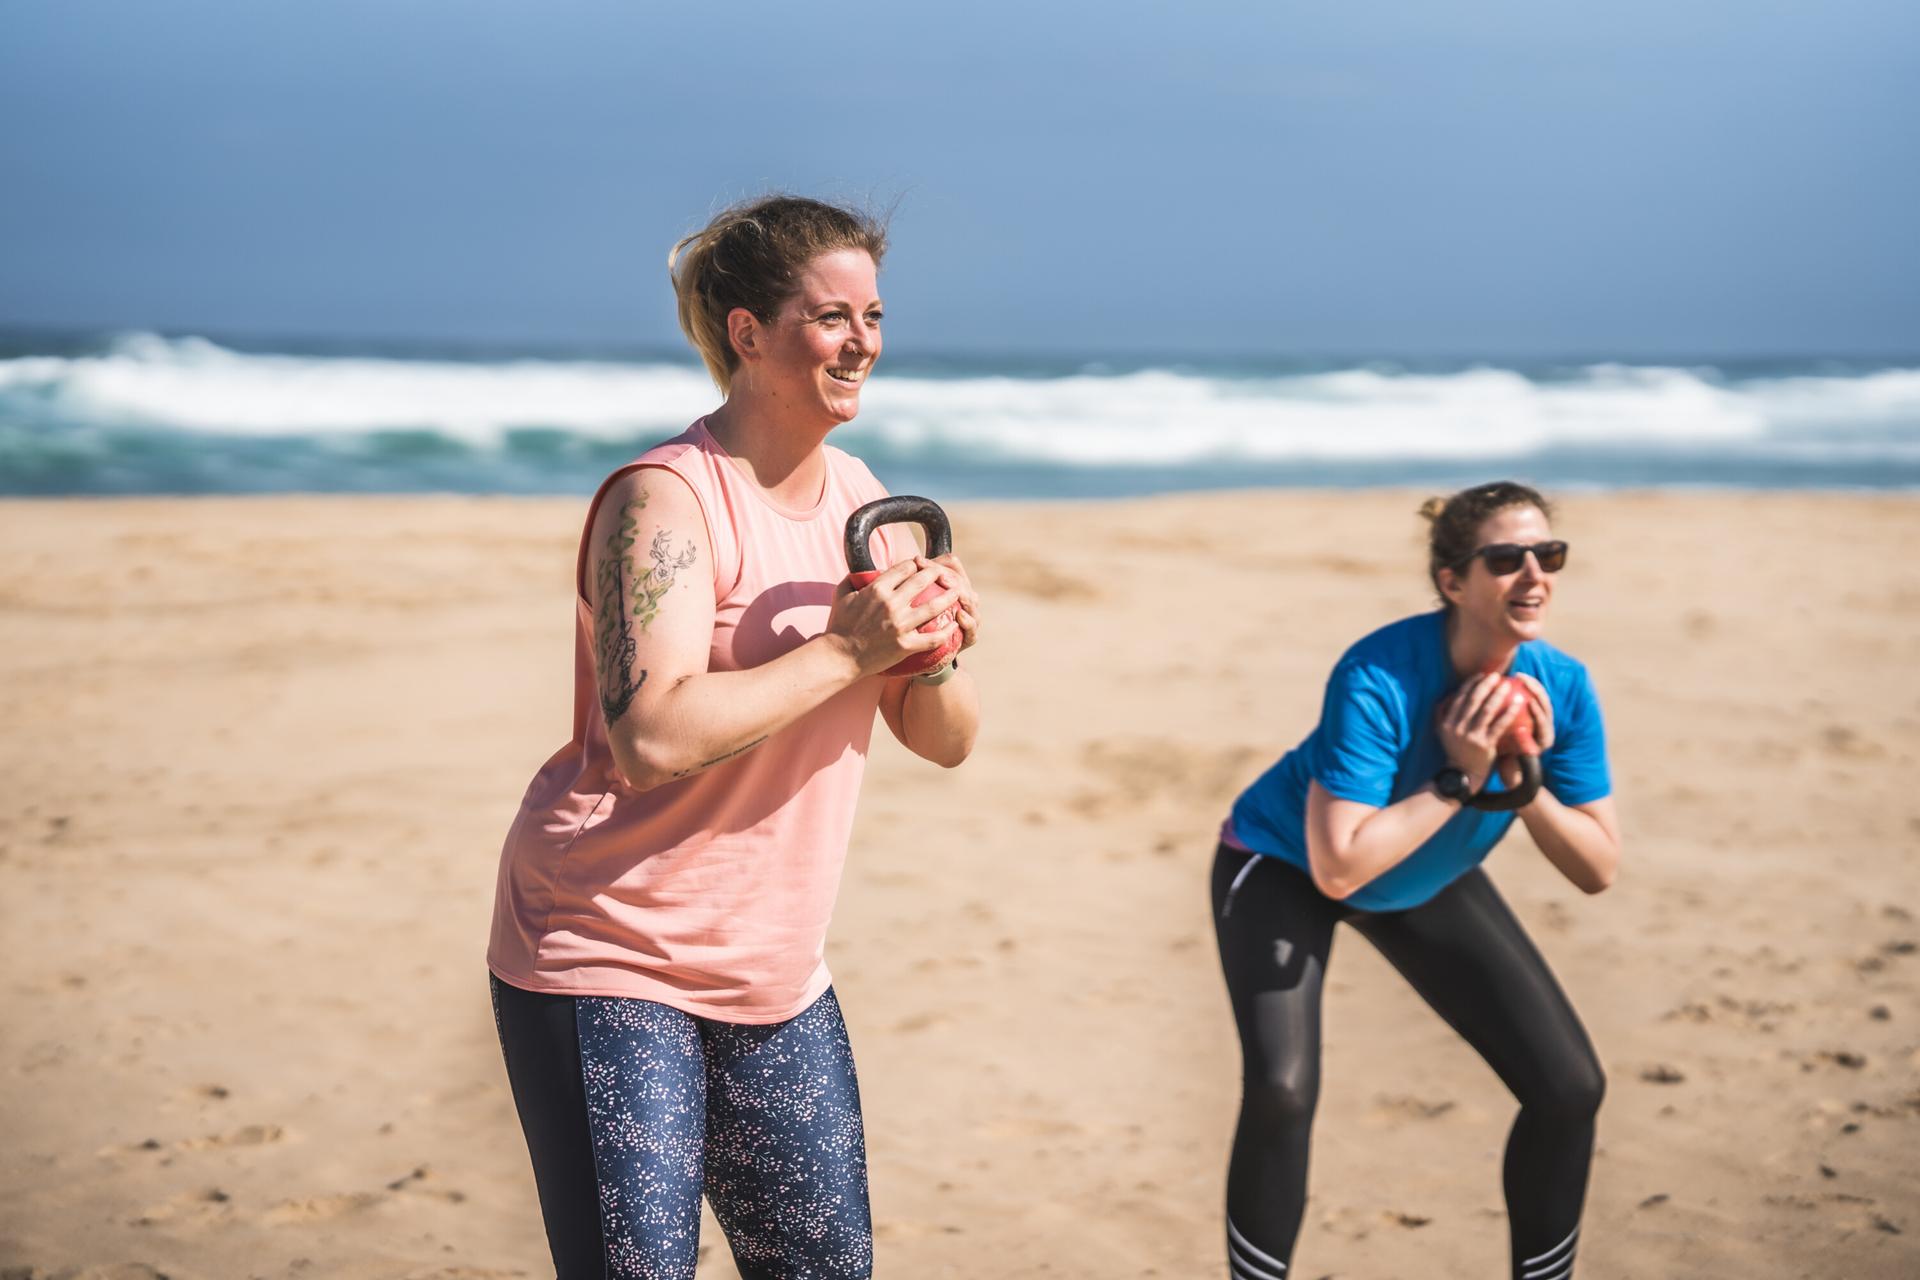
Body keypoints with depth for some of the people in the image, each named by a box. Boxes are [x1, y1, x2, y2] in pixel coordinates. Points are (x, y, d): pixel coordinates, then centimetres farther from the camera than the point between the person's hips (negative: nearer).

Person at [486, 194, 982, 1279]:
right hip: (607, 957, -7)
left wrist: (936, 653, -13)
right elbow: (652, 737, -29)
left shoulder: (862, 500, 8)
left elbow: (945, 741, 9)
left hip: (776, 975, 7)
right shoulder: (666, 499, -16)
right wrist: (844, 652, -25)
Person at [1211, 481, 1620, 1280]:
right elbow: (1337, 867, -37)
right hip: (1286, 865, -5)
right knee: (1281, 1090, -26)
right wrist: (1457, 780, -38)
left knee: (1569, 1085, -3)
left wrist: (1526, 780, -30)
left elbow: (1598, 870, -15)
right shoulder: (1378, 679, -35)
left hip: (1427, 883, 5)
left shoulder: (1561, 687, -20)